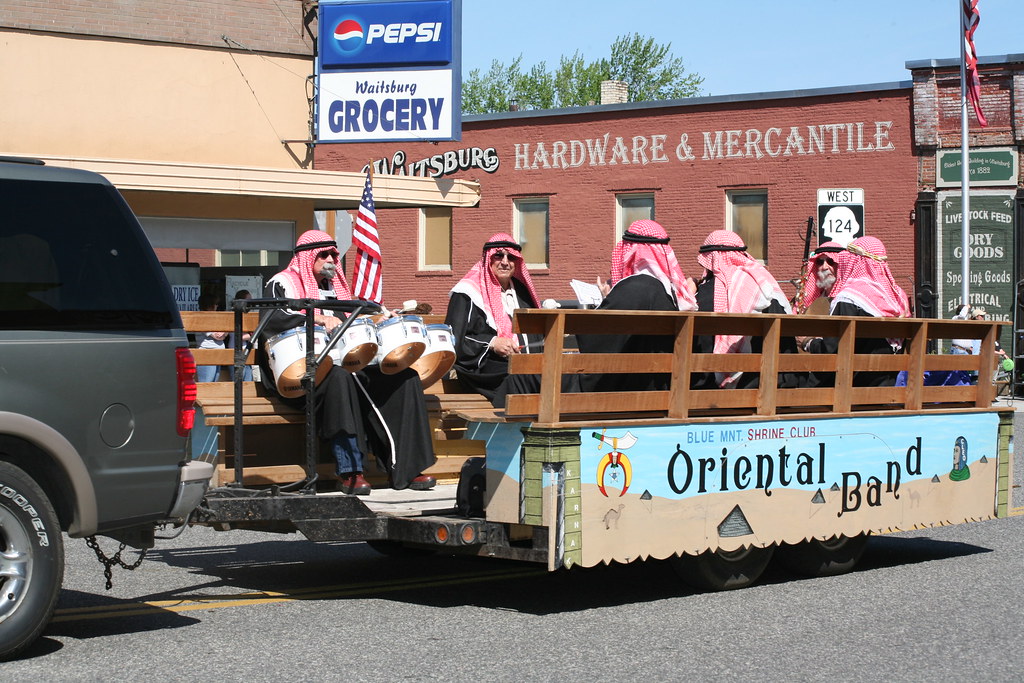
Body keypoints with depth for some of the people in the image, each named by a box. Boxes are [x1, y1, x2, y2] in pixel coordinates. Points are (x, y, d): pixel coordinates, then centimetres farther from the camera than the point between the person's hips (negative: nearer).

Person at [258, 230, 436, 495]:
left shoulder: (336, 287, 27)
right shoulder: (284, 283, 2)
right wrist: (320, 318, -30)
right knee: (339, 376, -41)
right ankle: (349, 472, -38)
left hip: (348, 362, 7)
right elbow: (272, 316, -18)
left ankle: (407, 468, -14)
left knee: (404, 378, -12)